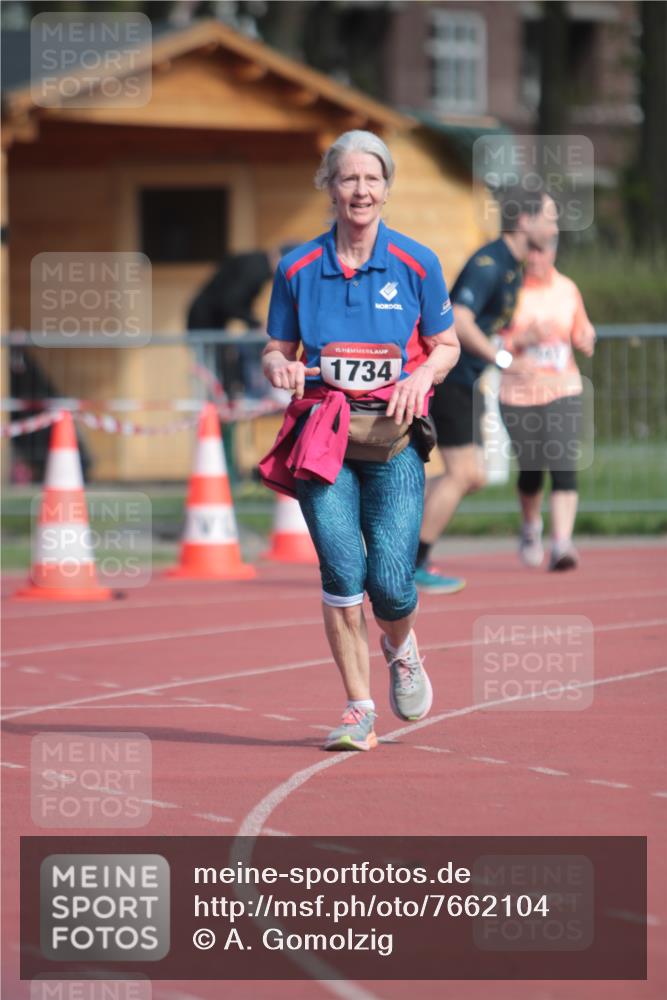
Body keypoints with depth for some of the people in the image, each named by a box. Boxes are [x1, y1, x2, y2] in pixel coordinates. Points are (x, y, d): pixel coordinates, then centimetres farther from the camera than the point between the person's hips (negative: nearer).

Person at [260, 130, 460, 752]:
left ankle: (400, 648, 29)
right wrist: (280, 367, -12)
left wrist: (421, 378, -10)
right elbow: (277, 350, 12)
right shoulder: (298, 269, 4)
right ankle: (359, 710, 4)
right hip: (322, 434, 1)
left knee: (391, 582, -8)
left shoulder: (416, 264, 2)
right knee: (342, 573, -9)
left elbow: (446, 345, 10)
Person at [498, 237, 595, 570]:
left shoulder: (567, 289, 5)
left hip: (563, 391, 1)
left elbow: (583, 334, 16)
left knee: (564, 467, -14)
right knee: (531, 469, 7)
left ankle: (561, 544, -19)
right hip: (519, 391, -1)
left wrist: (586, 342, -7)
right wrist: (524, 338, -25)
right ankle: (530, 527, 38)